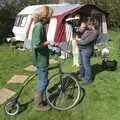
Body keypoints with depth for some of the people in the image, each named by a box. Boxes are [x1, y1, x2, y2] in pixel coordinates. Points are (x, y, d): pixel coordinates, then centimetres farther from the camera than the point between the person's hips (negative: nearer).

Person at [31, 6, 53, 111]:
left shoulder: (40, 25, 9)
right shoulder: (39, 26, -22)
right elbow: (36, 45, -30)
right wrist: (48, 42, -18)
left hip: (42, 58, 10)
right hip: (41, 59, -10)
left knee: (43, 80, 22)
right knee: (43, 81, 3)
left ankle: (43, 98, 40)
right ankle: (39, 105, 17)